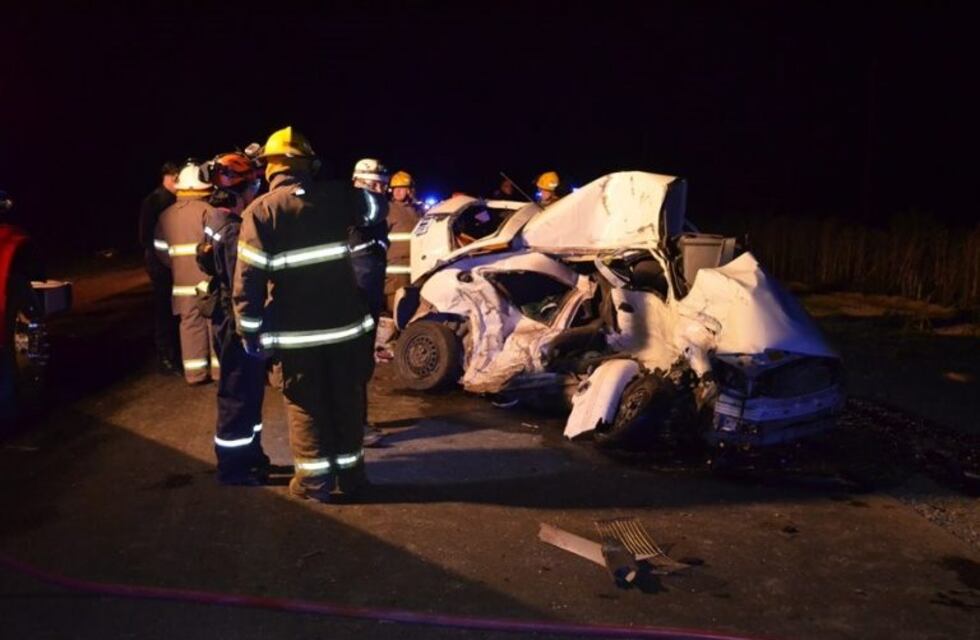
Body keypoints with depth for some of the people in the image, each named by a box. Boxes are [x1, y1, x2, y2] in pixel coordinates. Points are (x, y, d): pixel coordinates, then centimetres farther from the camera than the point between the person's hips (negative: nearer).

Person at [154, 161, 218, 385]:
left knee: (191, 325, 8)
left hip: (183, 280, 5)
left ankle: (195, 372, 10)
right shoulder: (207, 210, -11)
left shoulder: (166, 215, 7)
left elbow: (161, 250, 8)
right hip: (209, 278, -5)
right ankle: (220, 368, 11)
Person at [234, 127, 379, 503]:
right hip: (346, 321, 3)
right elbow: (372, 207, 21)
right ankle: (349, 476, 21)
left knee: (306, 404, 10)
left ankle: (315, 481, 14)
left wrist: (250, 330, -5)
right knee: (347, 400, 12)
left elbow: (248, 278, -12)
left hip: (296, 329, -2)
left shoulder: (259, 211, -9)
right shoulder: (336, 196, -1)